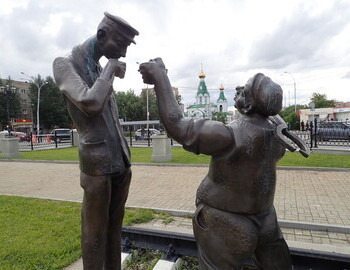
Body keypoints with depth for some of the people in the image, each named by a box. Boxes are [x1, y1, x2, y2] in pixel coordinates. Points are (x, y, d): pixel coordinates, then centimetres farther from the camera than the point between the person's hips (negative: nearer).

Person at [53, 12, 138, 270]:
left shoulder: (101, 69, 16)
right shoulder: (65, 64, -5)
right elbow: (90, 104, -24)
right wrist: (110, 69, -10)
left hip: (122, 160, 7)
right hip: (98, 164, -7)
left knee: (115, 225, 15)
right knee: (95, 231, 6)